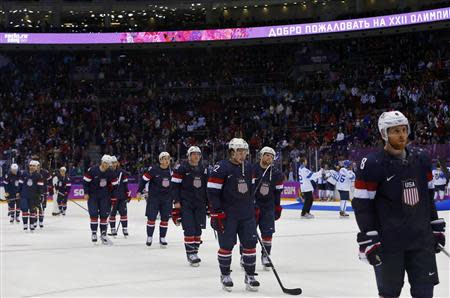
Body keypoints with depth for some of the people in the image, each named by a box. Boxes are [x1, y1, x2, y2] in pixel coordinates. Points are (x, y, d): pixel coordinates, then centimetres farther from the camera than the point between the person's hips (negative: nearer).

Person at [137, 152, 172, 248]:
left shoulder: (171, 171, 4)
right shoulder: (153, 170, -10)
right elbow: (144, 179, -5)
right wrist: (139, 192, -8)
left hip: (166, 198, 4)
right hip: (153, 197, -4)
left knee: (165, 218, 3)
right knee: (151, 218, -2)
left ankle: (162, 238, 13)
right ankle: (149, 237, 13)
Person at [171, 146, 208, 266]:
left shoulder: (203, 170, 13)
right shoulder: (181, 168, -5)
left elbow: (206, 187, 19)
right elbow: (175, 185, -7)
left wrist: (208, 203, 16)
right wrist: (176, 201, -13)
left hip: (200, 204, 5)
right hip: (185, 203, -5)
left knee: (198, 229, 5)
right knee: (189, 228, -11)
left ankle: (194, 252, 15)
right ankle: (190, 253, -7)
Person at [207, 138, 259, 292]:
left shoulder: (248, 167, 10)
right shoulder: (221, 168, -11)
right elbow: (212, 191, -13)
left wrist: (254, 207, 20)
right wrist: (217, 212, -15)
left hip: (246, 214, 6)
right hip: (227, 214, -6)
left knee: (250, 243, 3)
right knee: (226, 245, 1)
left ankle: (250, 275, 13)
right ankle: (225, 275, 18)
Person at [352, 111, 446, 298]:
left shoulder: (421, 158, 7)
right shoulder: (372, 164, -11)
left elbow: (428, 196, 16)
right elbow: (361, 204, -11)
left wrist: (436, 228, 15)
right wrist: (368, 239, -15)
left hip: (421, 238, 5)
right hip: (388, 242, -5)